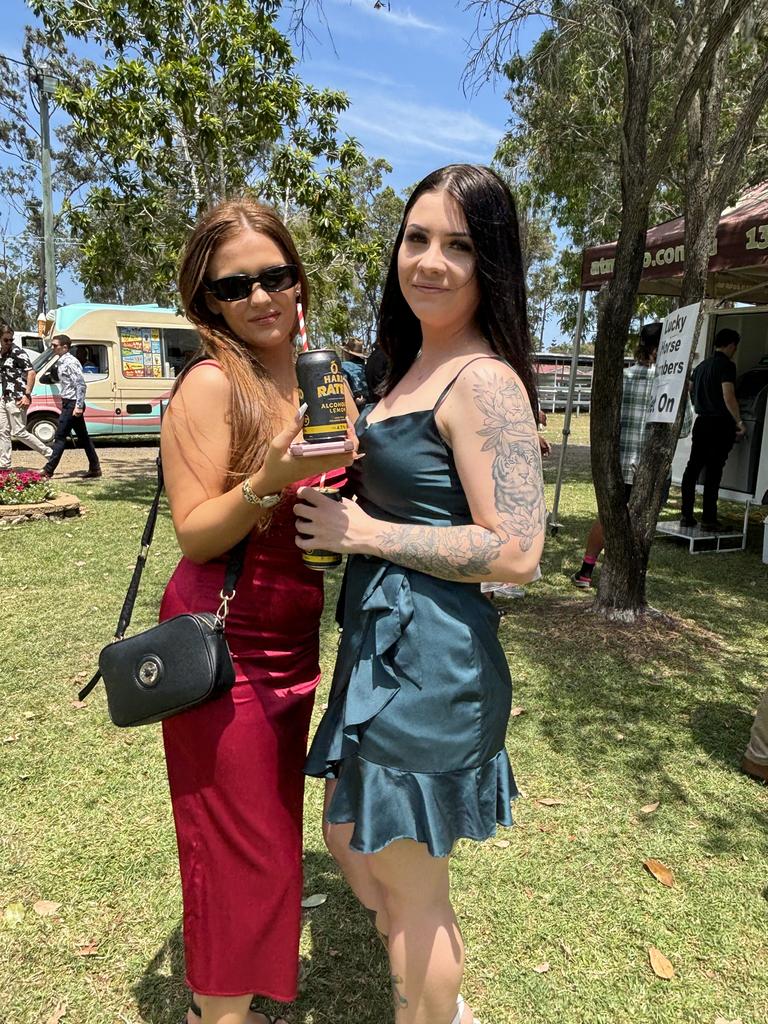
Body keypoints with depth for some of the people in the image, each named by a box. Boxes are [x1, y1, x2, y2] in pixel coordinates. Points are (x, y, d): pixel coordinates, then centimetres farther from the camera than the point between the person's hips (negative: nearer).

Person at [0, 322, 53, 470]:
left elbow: (31, 372, -16)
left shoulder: (17, 353, -9)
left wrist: (27, 395, -22)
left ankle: (49, 454, 0)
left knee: (18, 432, -8)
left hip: (17, 399, -8)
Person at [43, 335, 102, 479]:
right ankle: (94, 468, 15)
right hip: (69, 404, 10)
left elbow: (81, 384, -21)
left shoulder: (70, 362, -14)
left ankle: (48, 470, -3)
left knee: (60, 436, -7)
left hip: (72, 404, -10)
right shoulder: (61, 362, 16)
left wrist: (78, 406, -24)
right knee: (83, 437, 11)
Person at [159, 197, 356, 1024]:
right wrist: (270, 478, -32)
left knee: (274, 817, 23)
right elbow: (194, 533, -17)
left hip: (293, 640, 7)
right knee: (236, 838, 7)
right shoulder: (211, 383, -14)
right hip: (223, 646, -7)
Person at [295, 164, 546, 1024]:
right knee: (349, 837, 26)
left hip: (431, 660, -10)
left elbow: (515, 553, -22)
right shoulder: (416, 365, 12)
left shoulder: (483, 380, -17)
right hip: (382, 645, 10)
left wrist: (362, 532, -17)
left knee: (408, 883, 11)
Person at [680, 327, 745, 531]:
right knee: (713, 471, -4)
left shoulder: (702, 365, 13)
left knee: (693, 467, 7)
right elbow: (728, 397, -20)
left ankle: (686, 515, 8)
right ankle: (708, 519, 0)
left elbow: (689, 390, 25)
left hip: (701, 422, 7)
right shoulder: (727, 365, -11)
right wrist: (739, 422, -14)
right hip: (720, 424, -7)